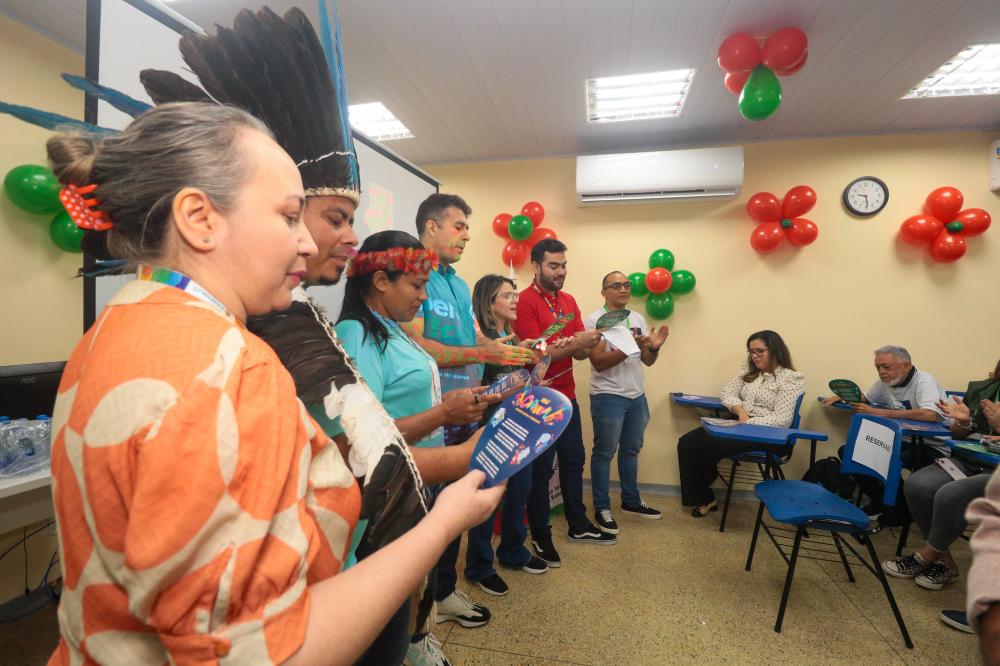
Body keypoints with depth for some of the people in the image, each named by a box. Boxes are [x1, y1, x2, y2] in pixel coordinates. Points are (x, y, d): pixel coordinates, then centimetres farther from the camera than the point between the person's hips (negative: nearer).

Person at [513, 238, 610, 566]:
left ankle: (578, 526, 35)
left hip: (567, 397, 7)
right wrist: (575, 344, -25)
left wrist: (587, 343, -16)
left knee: (574, 461, 17)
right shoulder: (525, 302, -13)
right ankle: (541, 536, 23)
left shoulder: (569, 300, 9)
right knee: (539, 469, 6)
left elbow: (580, 352, 5)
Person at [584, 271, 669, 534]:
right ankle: (602, 508, 19)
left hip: (637, 396, 7)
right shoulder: (596, 320, -11)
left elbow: (647, 361, 11)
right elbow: (598, 362, -19)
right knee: (604, 453, 5)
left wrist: (654, 347, -10)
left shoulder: (638, 319, 9)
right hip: (608, 397, -7)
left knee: (631, 451, 19)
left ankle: (631, 501, 34)